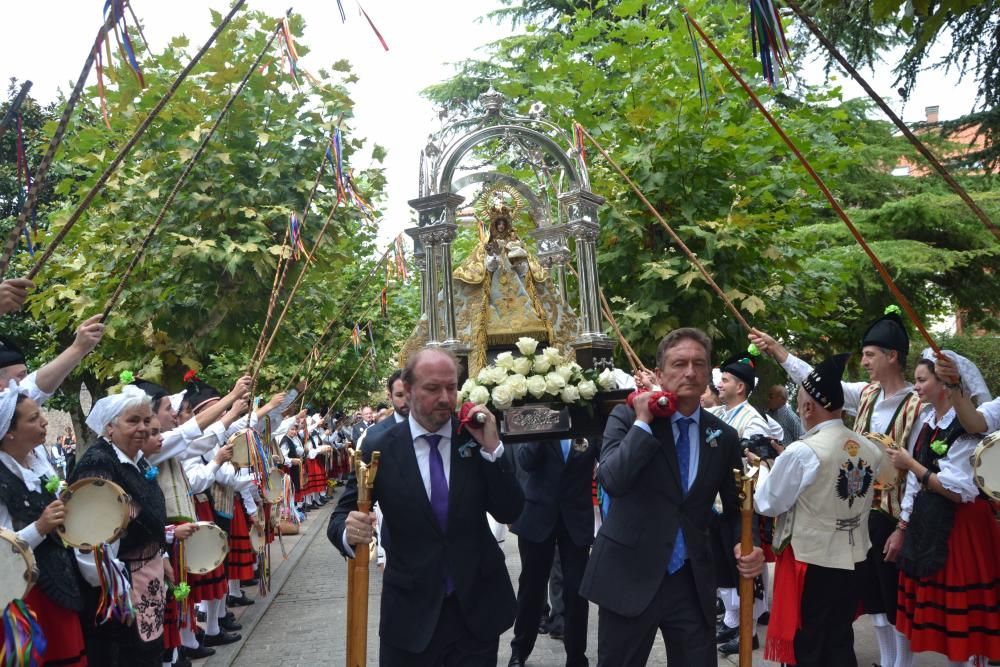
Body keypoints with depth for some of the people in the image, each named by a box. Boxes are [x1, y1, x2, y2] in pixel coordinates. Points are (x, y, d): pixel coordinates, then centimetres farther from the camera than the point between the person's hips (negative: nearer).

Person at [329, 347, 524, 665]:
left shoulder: (477, 438, -4)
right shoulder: (380, 449, -7)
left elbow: (510, 513, -6)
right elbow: (341, 515, -3)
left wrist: (492, 448, -18)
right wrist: (349, 531, -26)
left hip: (477, 606, 1)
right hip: (410, 611, 0)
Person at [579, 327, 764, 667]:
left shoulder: (724, 436, 4)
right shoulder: (627, 417, -5)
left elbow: (735, 506, 13)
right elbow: (611, 481, -21)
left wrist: (745, 544, -7)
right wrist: (643, 422, -18)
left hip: (692, 582, 3)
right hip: (628, 576, -2)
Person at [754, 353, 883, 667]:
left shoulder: (802, 452, -20)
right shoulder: (870, 449, 0)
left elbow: (768, 504, -11)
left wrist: (760, 466, 6)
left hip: (811, 561, -6)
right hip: (853, 559, 6)